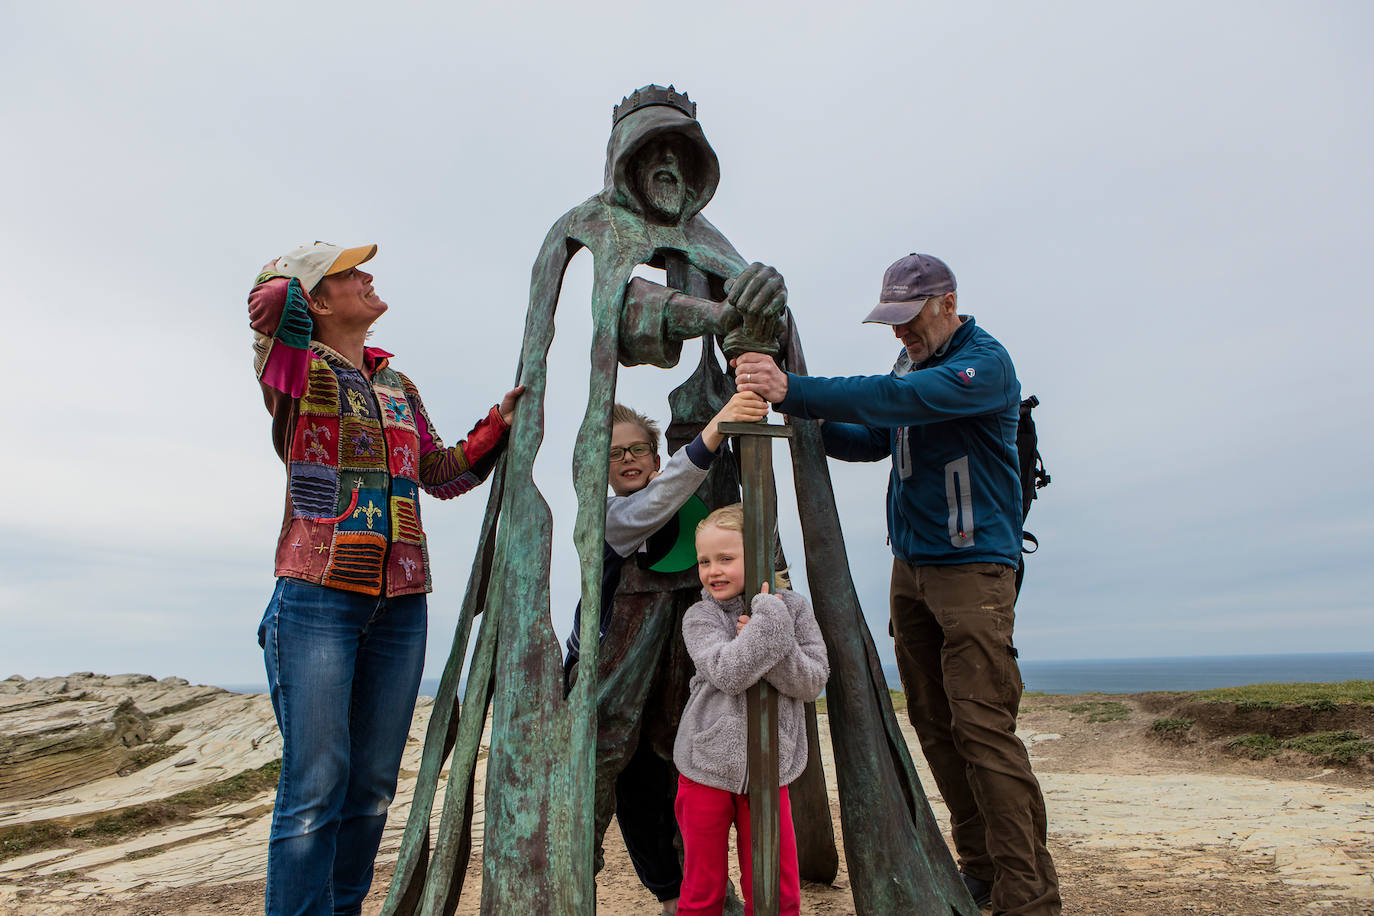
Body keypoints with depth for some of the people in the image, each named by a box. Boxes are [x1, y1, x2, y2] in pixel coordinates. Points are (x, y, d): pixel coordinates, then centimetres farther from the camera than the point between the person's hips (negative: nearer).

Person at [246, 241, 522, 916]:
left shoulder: (399, 387, 20)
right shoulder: (297, 368, 2)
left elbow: (443, 474, 20)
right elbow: (270, 299, -19)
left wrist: (497, 425, 7)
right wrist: (290, 283, 5)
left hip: (399, 601, 6)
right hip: (318, 593, -5)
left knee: (373, 782, 11)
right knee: (316, 782, -6)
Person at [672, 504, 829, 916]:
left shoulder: (793, 607, 0)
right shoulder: (699, 616, -5)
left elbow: (813, 681, -7)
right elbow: (726, 673, -21)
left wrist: (765, 637, -19)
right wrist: (770, 622, -23)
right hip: (706, 769, -1)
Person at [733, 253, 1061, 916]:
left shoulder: (986, 362, -12)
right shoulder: (910, 360, 14)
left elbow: (902, 399, -29)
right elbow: (874, 440, 14)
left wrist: (795, 391, -35)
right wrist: (806, 423, -4)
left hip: (974, 568, -7)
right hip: (909, 565, 8)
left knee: (982, 725, -10)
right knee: (933, 723, 9)